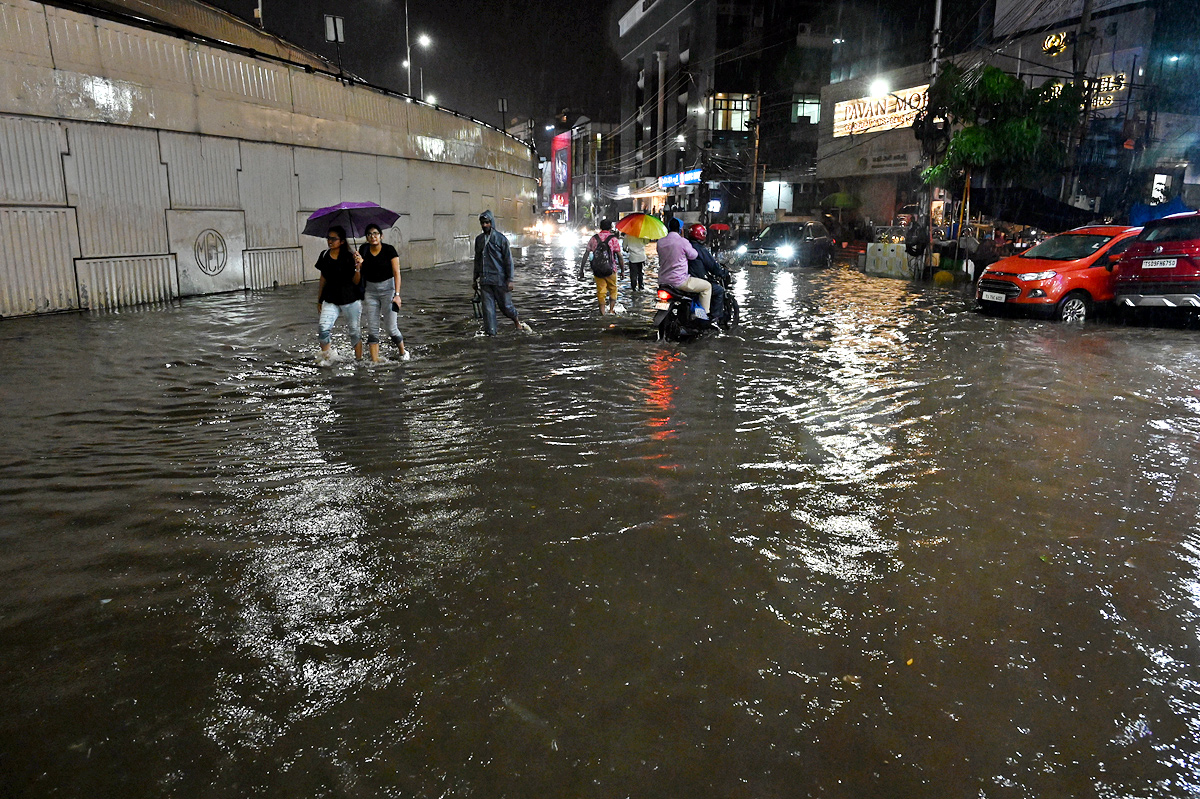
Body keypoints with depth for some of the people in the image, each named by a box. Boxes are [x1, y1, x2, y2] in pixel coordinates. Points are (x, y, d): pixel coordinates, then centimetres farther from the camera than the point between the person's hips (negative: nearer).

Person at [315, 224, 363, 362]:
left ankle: (359, 359, 22)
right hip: (331, 300, 3)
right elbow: (323, 279, 16)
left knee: (355, 331, 9)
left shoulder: (350, 256, -7)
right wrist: (319, 300, 19)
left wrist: (358, 267, -23)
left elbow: (356, 282, -6)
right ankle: (325, 357, -6)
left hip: (351, 299, -3)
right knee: (323, 328, -17)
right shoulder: (324, 256, 6)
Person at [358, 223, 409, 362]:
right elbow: (361, 271, 12)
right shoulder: (364, 250, 3)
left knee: (391, 328, -4)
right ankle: (374, 361, 4)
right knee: (372, 329, 0)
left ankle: (403, 353, 21)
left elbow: (396, 273, -11)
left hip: (387, 289, -3)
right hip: (370, 291, 3)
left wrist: (397, 294, -19)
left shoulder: (389, 250, -7)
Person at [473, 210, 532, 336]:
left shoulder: (501, 238, -3)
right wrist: (476, 279, 16)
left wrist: (510, 279, -9)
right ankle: (490, 333, 6)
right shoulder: (479, 239, 10)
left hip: (499, 279, -4)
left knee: (505, 305, 4)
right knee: (488, 307, 1)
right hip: (484, 280, 4)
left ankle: (517, 321, 30)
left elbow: (508, 260, -4)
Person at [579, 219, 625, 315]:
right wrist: (623, 271, 4)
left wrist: (581, 269, 5)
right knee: (613, 290, 16)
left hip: (597, 270, 2)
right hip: (610, 270, -2)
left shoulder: (594, 238, 4)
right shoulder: (613, 239, -4)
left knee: (600, 291, 10)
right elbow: (620, 257, -4)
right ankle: (611, 309, 13)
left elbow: (586, 254, 1)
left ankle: (602, 311, 10)